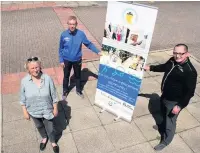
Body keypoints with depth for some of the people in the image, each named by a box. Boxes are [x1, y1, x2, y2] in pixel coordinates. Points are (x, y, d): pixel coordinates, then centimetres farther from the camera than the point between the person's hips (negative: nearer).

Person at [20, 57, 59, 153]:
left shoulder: (47, 79, -21)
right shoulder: (24, 81, -18)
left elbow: (53, 95, -10)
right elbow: (23, 99, -5)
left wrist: (55, 108, -4)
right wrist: (25, 112, -1)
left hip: (47, 110, -2)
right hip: (33, 111, 2)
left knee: (50, 128, 17)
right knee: (39, 126, 28)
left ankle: (53, 142, 49)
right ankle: (44, 138, 60)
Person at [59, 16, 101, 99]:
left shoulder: (81, 34, -16)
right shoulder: (64, 34, -14)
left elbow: (89, 44, -5)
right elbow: (61, 49, -4)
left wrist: (98, 52, -10)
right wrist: (61, 60, -4)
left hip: (77, 60, 0)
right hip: (66, 60, 0)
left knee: (78, 76, 19)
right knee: (66, 76, 17)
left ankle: (78, 90, 42)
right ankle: (65, 91, 40)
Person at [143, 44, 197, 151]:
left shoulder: (190, 71, -30)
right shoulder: (172, 61, -7)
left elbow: (190, 92, -26)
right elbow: (164, 67, 16)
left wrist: (180, 105, -26)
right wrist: (151, 68, 16)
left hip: (174, 102, -8)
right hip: (164, 96, 8)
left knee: (170, 121, 10)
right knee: (164, 115, 32)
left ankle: (165, 141, 34)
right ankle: (162, 127, 62)